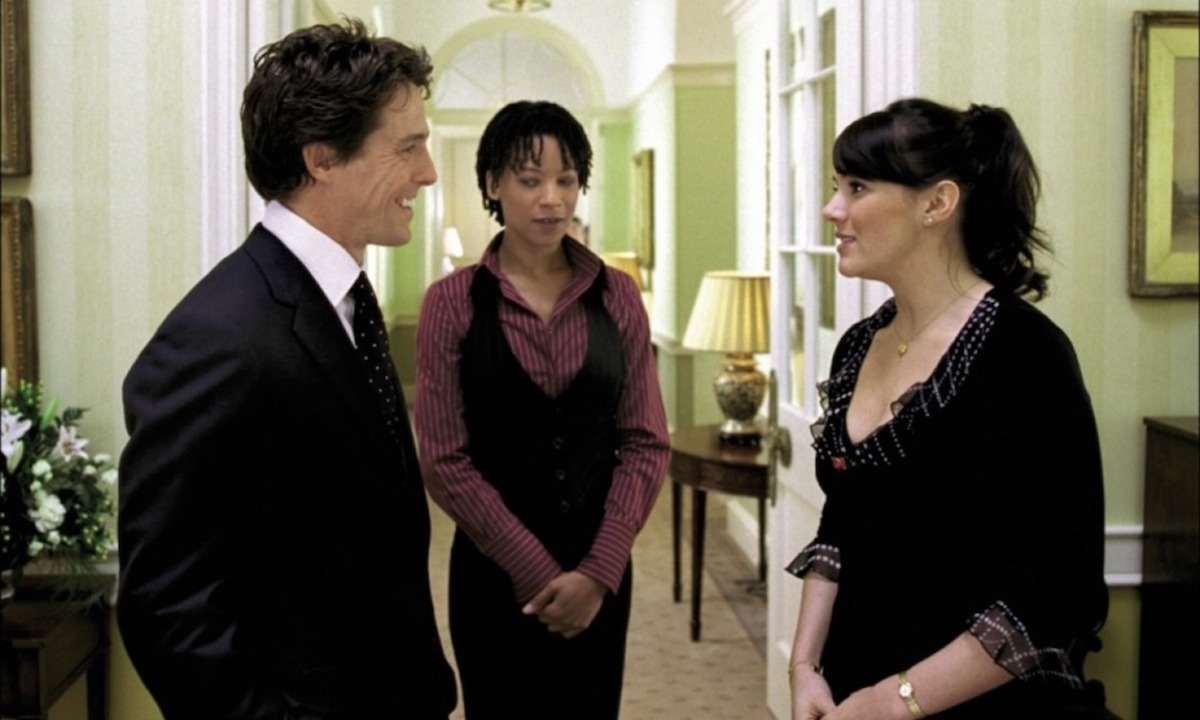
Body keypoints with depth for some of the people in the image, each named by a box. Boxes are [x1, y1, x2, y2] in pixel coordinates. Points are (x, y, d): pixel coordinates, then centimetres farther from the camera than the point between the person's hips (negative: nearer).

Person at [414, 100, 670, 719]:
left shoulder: (615, 297, 1)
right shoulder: (453, 302, -6)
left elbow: (646, 443, -1)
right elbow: (445, 459, -9)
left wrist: (598, 570, -10)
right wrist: (536, 569, -12)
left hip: (598, 575, 2)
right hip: (494, 573, -2)